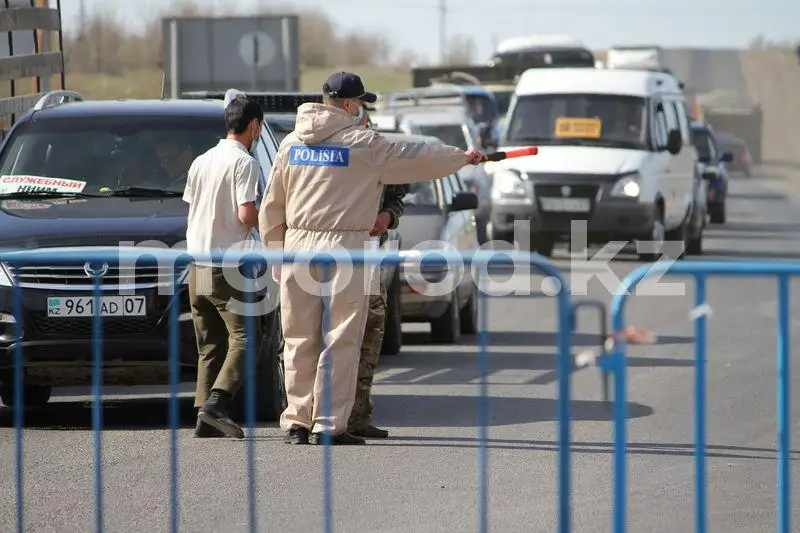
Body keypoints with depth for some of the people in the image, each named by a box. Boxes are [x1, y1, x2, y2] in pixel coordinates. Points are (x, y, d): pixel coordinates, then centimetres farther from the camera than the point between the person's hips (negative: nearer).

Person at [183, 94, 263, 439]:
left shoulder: (201, 162, 15)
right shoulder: (244, 162, -9)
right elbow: (247, 214, -16)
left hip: (197, 267, 8)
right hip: (227, 265, -8)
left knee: (210, 346, 10)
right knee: (242, 339, -8)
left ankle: (205, 415, 3)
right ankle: (215, 404, -24)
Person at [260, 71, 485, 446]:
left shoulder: (291, 144, 9)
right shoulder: (363, 144, -5)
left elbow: (272, 208, 11)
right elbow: (416, 157, 5)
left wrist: (276, 256, 18)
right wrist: (465, 157, 21)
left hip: (297, 246, 5)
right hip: (344, 246, -5)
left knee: (300, 339, 9)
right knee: (340, 340, -2)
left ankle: (297, 422, 10)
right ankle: (328, 425, -5)